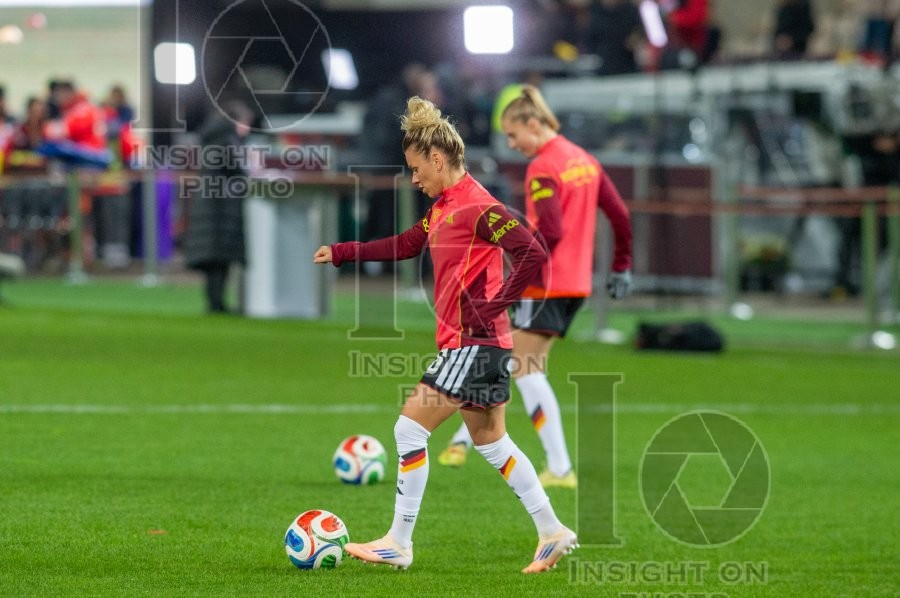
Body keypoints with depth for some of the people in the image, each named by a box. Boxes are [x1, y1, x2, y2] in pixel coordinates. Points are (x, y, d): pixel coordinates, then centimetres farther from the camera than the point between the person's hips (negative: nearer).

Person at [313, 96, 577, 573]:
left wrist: (493, 306, -20)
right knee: (491, 440, 15)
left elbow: (532, 253, -23)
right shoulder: (444, 207, 13)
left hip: (474, 342, -10)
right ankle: (553, 533, 18)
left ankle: (399, 543, -3)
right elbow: (406, 245, 28)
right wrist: (341, 253, 25)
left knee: (410, 429, -8)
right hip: (473, 343, 10)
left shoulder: (477, 207, -16)